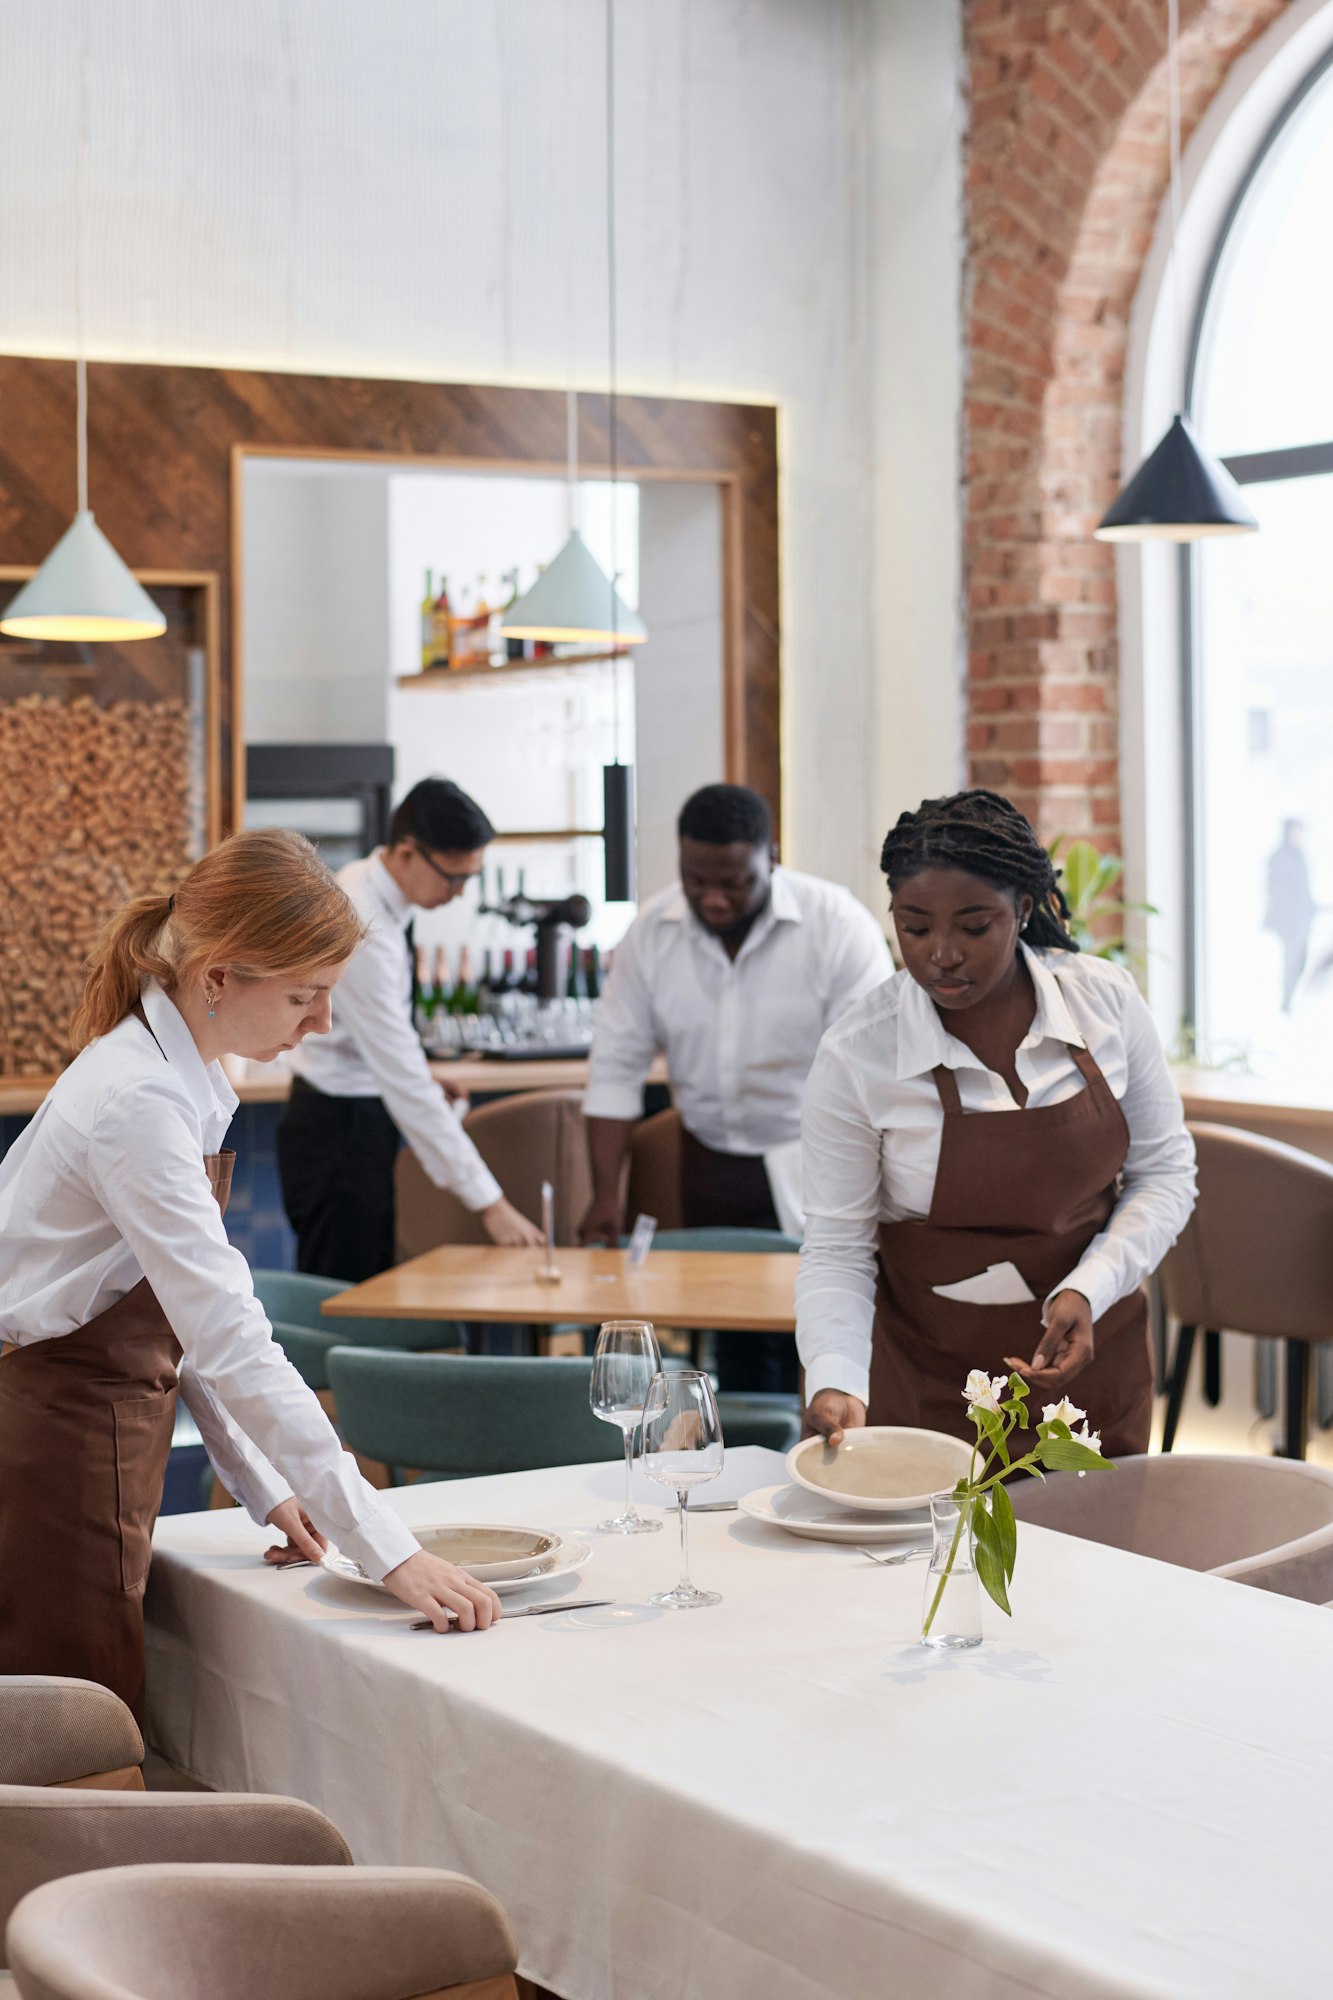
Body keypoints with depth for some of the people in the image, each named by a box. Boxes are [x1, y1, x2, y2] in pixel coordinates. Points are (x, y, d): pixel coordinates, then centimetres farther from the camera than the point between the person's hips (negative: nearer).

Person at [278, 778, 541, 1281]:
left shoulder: (361, 882, 1)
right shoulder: (362, 933, -28)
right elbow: (407, 1087, -30)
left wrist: (416, 1074, 7)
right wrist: (488, 1203, -29)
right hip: (337, 1128, -10)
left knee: (373, 1290, 14)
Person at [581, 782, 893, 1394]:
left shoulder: (837, 926, -16)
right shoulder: (652, 932, -6)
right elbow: (616, 1067, -1)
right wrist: (606, 1194, -7)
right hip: (712, 1165, 3)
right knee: (737, 1350, 7)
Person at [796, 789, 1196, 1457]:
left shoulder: (1107, 1000, -10)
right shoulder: (854, 1056, -17)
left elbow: (1163, 1171, -1)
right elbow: (836, 1250, -12)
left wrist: (1090, 1289, -16)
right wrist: (837, 1382, -29)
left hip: (1093, 1360, 3)